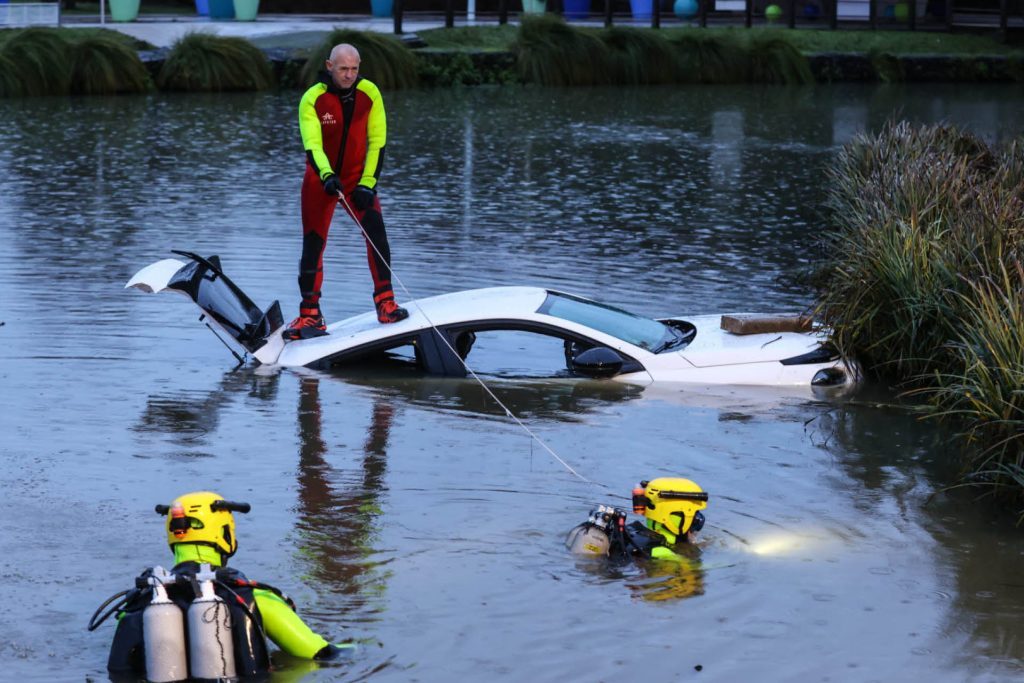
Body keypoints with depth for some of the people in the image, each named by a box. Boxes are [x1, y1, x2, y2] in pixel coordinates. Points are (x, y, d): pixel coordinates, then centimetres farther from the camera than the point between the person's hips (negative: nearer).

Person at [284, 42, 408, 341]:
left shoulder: (370, 93, -10)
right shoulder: (312, 99, -16)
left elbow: (377, 142, -7)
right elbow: (312, 145, -25)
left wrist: (368, 184, -16)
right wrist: (326, 176, -43)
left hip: (357, 178, 1)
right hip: (320, 180, -1)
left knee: (376, 231, -20)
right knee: (312, 245, -2)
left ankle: (385, 303, -15)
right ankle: (309, 315, 9)